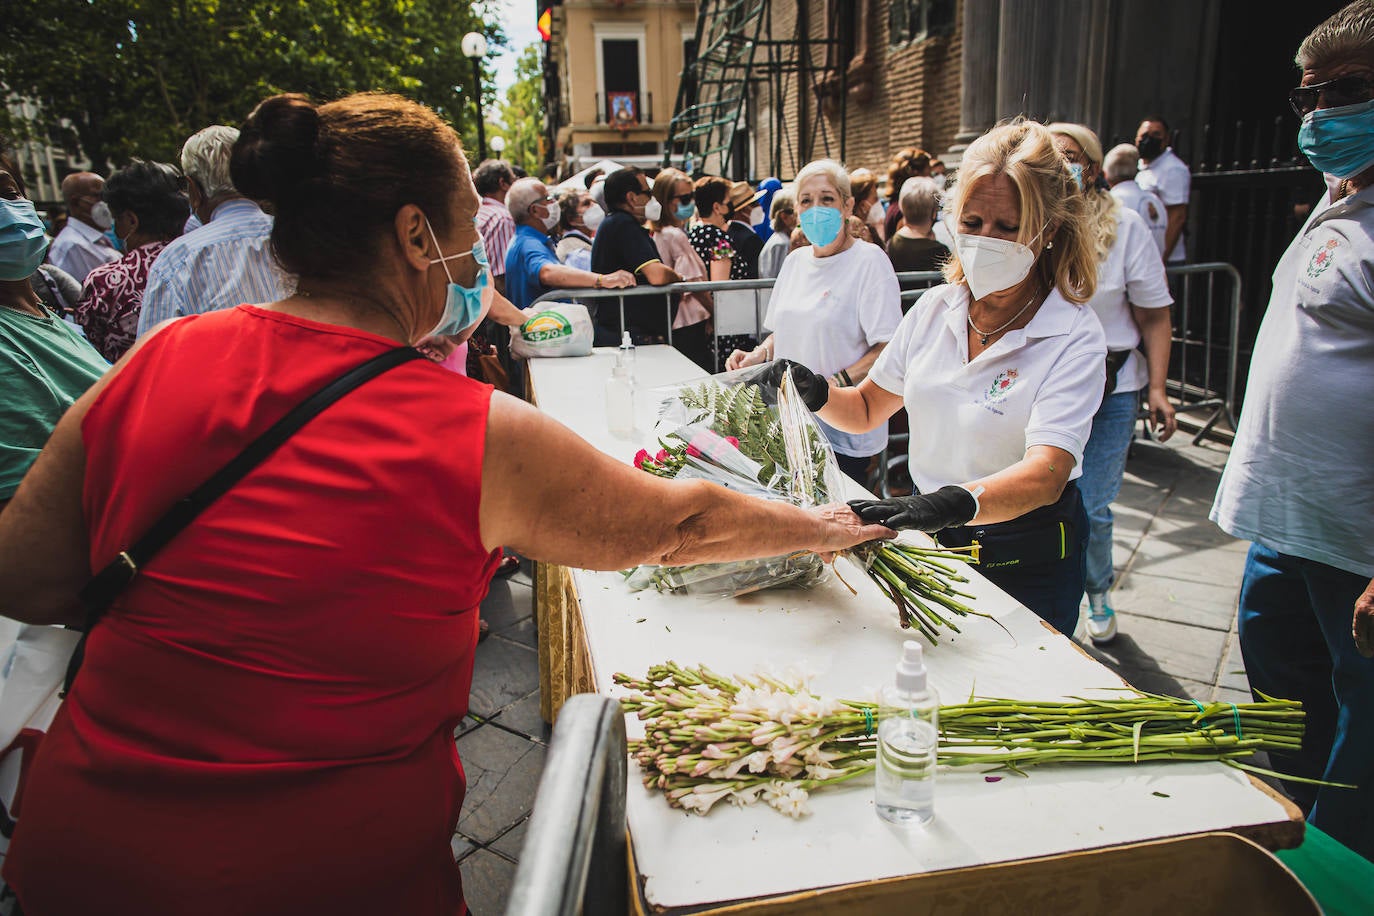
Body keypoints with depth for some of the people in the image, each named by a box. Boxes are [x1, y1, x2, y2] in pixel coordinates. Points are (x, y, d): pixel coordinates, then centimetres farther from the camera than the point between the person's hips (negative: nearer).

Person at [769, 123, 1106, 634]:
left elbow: (1046, 473, -32)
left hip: (1026, 559, -4)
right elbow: (867, 408, 7)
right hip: (934, 540, 5)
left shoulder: (1074, 337, -18)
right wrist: (815, 393, -14)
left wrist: (955, 503, -50)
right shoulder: (934, 309, -2)